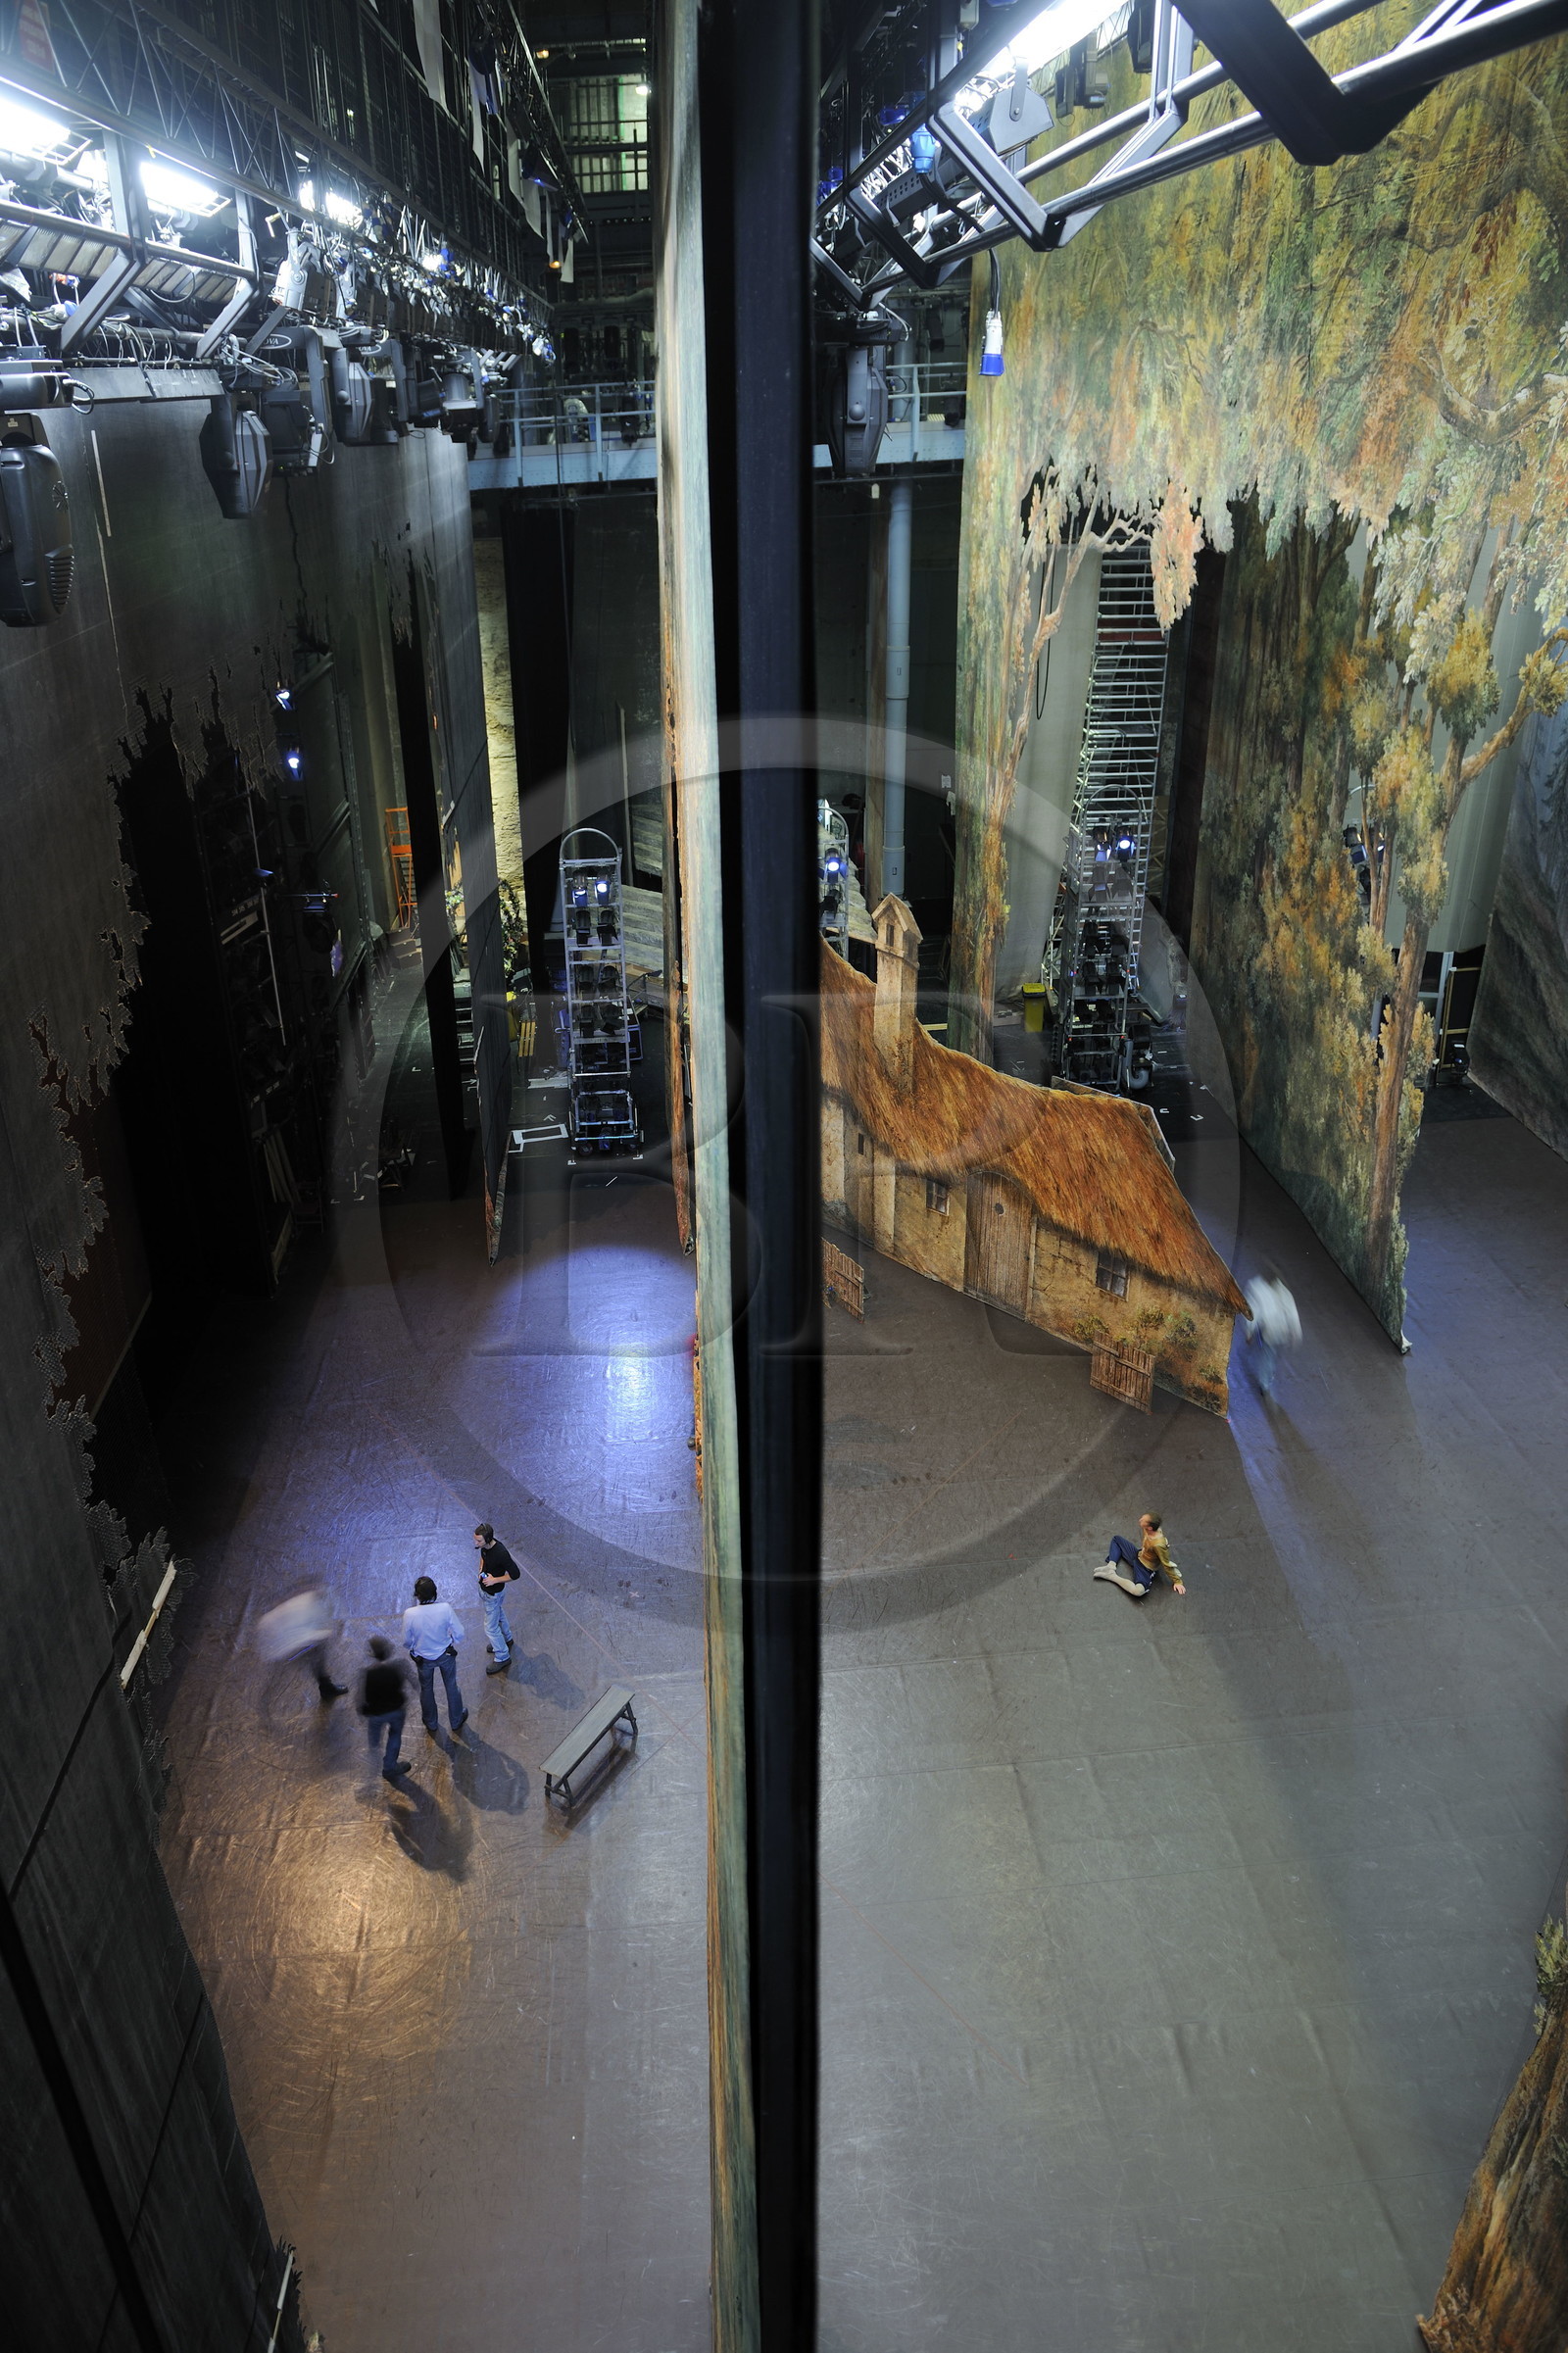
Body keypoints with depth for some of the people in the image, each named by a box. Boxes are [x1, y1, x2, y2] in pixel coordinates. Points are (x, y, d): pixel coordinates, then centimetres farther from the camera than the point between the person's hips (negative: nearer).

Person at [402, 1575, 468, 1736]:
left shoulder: (410, 1614, -30)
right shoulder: (445, 1608, -30)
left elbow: (407, 1642, -13)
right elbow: (459, 1634, -18)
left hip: (423, 1658, 0)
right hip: (446, 1654, 0)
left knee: (426, 1690, 27)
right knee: (451, 1686, 26)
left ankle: (431, 1725, 49)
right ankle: (456, 1722, 46)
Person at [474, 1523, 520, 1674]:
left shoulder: (501, 1553, -37)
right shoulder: (484, 1546, -14)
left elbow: (515, 1574, -27)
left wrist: (495, 1580, -26)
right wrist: (481, 1570, -4)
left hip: (494, 1593, -8)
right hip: (484, 1588, 8)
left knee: (491, 1627, 4)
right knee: (499, 1615, 30)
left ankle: (502, 1657, 21)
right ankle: (506, 1639, 53)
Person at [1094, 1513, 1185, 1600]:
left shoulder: (1158, 1544, -39)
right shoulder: (1151, 1529, -18)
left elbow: (1167, 1565, -25)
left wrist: (1177, 1581, -17)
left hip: (1145, 1568, -8)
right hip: (1138, 1556, 8)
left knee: (1138, 1591, -36)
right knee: (1116, 1539, 17)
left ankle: (1113, 1576, -16)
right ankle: (1111, 1567, 0)